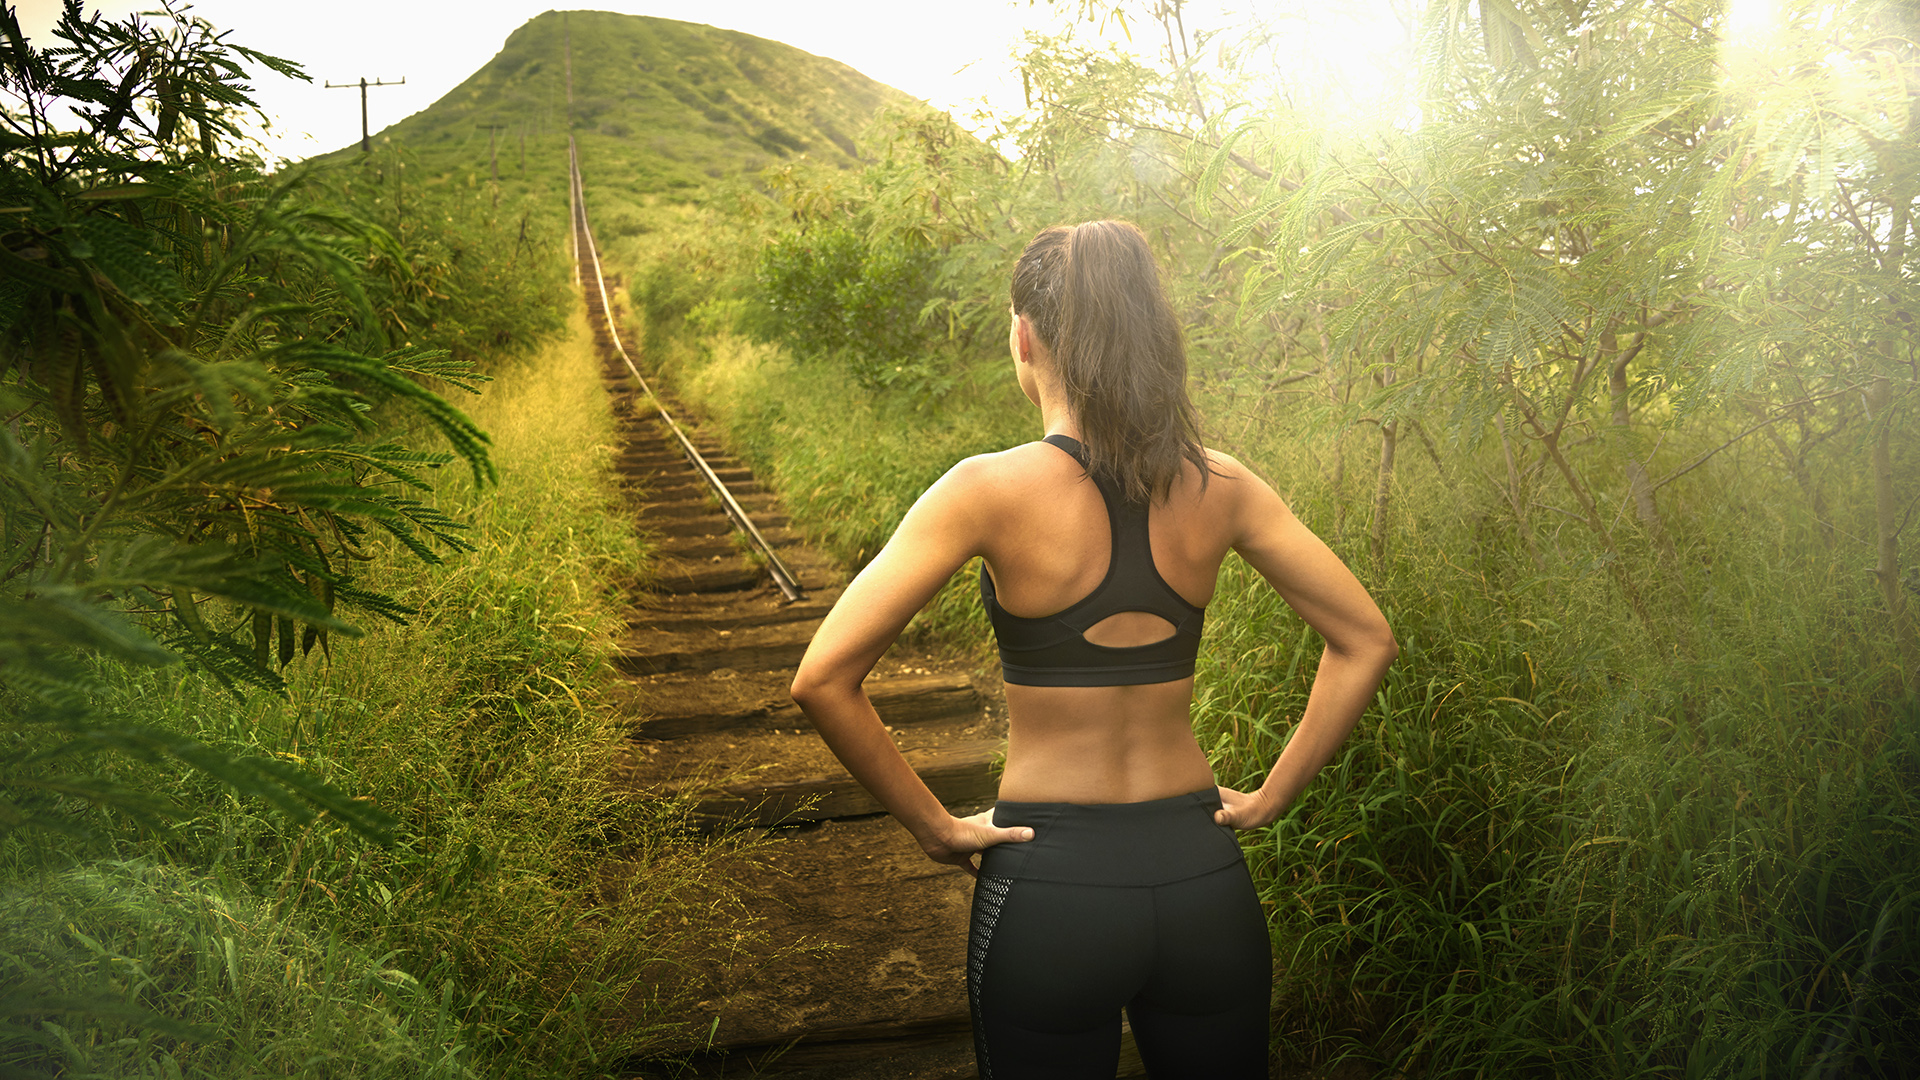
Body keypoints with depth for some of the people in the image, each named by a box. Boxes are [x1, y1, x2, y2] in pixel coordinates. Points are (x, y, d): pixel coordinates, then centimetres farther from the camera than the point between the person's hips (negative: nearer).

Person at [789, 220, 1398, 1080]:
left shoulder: (991, 491, -15)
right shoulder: (1220, 489, -5)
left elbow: (823, 679, -19)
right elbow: (1365, 642, 1)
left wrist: (933, 826, -8)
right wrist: (1272, 797, 5)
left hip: (1048, 885, -3)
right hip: (1203, 879, 4)